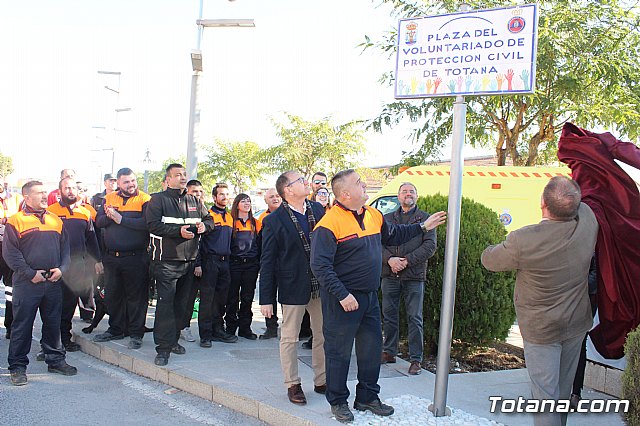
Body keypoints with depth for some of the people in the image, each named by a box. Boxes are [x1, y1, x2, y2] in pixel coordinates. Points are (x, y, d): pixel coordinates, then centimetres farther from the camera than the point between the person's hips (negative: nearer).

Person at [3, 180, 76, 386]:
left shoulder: (56, 220, 12)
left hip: (53, 282, 5)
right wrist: (30, 274, -13)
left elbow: (65, 248, 14)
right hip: (26, 283, -4)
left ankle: (55, 360, 25)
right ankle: (18, 366, 12)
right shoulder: (16, 221, -3)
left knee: (53, 323, 13)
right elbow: (10, 253, -8)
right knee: (22, 325, 2)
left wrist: (61, 269, -2)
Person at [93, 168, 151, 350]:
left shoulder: (145, 199, -4)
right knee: (112, 294, 14)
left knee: (136, 295, 1)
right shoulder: (109, 198, 11)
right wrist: (110, 217, -18)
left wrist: (121, 219, -16)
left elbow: (146, 223, -18)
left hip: (135, 257, -5)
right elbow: (99, 221, 3)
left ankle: (136, 334, 11)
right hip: (111, 256, 5)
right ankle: (115, 329, 29)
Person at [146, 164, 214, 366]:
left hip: (189, 260, 6)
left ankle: (172, 339, 26)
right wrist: (178, 230, -20)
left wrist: (204, 225, -1)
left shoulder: (194, 202, 15)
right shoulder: (158, 200, -1)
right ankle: (163, 348, -6)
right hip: (167, 260, -6)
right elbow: (153, 224, -13)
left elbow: (209, 219, 22)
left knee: (181, 302, 12)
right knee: (165, 302, -9)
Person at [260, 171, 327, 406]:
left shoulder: (318, 210, 3)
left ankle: (321, 381, 28)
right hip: (293, 287, -4)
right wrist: (266, 298, -9)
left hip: (321, 286, 5)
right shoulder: (274, 221, -10)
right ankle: (293, 385, 23)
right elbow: (267, 262, -7)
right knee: (289, 338, 8)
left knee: (323, 336, 13)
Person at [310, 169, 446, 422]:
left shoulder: (373, 215, 7)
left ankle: (368, 397, 32)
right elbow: (320, 265, -21)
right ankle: (338, 401, 23)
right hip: (342, 299, -7)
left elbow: (393, 236, 25)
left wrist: (422, 227, 20)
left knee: (372, 348, 15)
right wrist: (342, 295, -23)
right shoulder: (329, 223, -18)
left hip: (370, 296, 8)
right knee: (339, 352, 5)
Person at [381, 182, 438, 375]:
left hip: (414, 275, -3)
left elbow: (430, 245, -4)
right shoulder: (387, 218, 13)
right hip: (389, 275, 3)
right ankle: (389, 352, 24)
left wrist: (407, 261, -13)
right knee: (389, 314, 10)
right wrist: (390, 259, -15)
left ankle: (416, 359, 8)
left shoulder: (425, 218, 6)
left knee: (414, 318, 0)